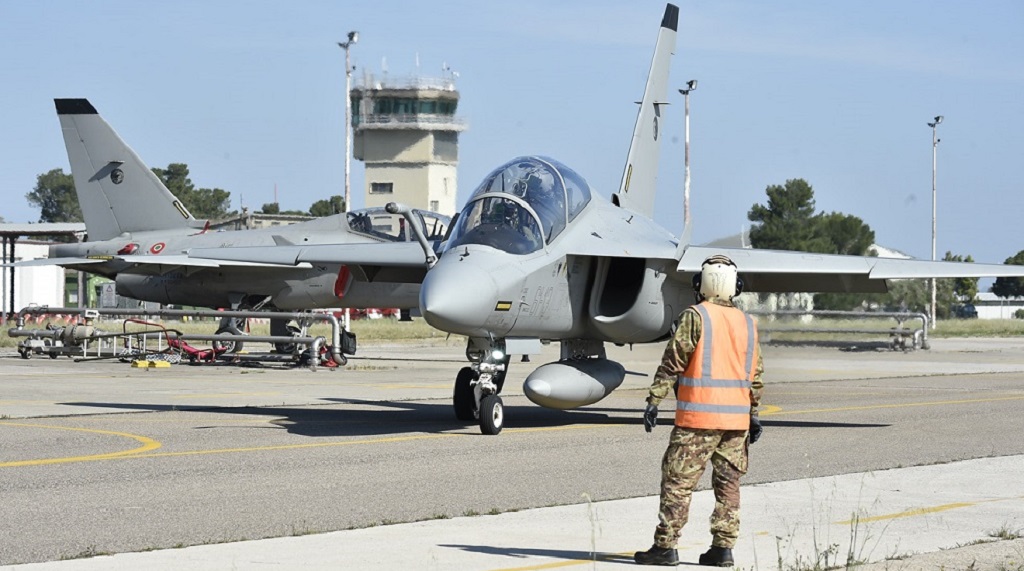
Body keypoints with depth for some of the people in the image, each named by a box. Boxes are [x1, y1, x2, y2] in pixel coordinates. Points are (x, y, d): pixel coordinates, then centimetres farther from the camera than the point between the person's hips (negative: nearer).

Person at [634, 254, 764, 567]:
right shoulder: (747, 323, 11)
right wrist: (754, 414, 19)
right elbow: (756, 375, 13)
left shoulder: (695, 316, -6)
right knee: (728, 484, 10)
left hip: (698, 417, -5)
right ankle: (723, 548, 9)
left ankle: (665, 546, -2)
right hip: (736, 419, 5)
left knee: (677, 482, -2)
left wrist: (654, 400, -9)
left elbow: (673, 361, -10)